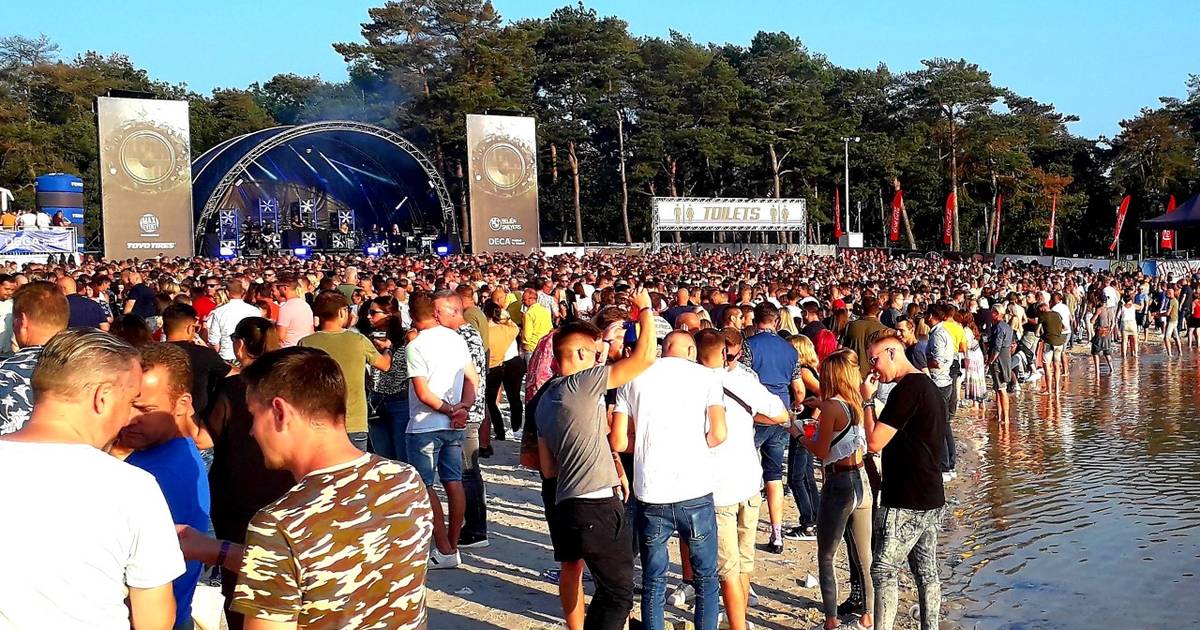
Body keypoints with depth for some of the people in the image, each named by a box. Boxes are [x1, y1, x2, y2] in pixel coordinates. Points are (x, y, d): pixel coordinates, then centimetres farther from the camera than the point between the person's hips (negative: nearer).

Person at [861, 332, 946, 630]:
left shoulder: (907, 389, -18)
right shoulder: (931, 387, 13)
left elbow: (875, 442, -18)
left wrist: (867, 400, -9)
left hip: (907, 502, -10)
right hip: (932, 499, 10)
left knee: (883, 571, -4)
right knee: (927, 571, 13)